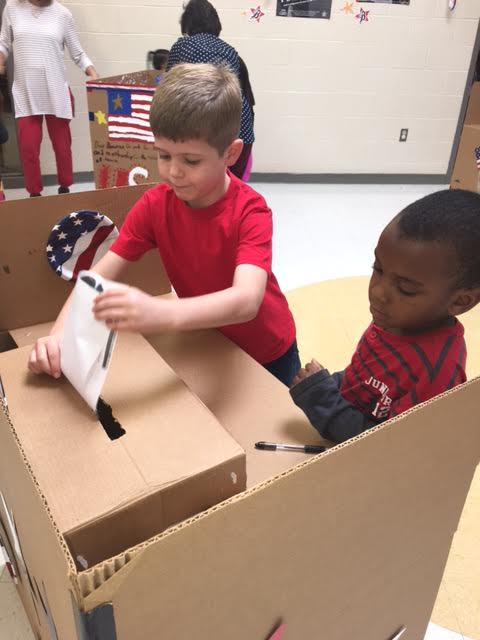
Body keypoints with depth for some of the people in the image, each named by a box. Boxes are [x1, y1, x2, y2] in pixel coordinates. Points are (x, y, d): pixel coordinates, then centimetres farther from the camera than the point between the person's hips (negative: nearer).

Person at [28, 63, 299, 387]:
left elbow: (246, 300, -44)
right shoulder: (155, 204, -16)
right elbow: (99, 275, -18)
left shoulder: (250, 212, -29)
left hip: (266, 354, -3)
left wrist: (162, 313, -61)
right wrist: (61, 332, -36)